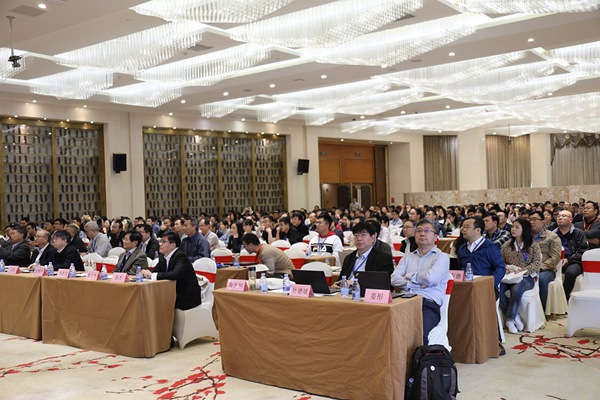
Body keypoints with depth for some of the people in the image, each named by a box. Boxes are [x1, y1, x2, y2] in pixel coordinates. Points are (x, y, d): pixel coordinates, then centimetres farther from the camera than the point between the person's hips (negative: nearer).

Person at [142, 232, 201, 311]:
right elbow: (155, 271, 14)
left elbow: (175, 274, -34)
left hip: (187, 298, -8)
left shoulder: (181, 256, -18)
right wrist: (146, 273, -11)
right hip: (174, 294, 8)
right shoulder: (163, 258, 8)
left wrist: (153, 275, -27)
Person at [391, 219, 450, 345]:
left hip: (428, 304, -3)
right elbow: (394, 279, 11)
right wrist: (413, 284, -4)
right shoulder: (408, 257, 26)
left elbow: (431, 277, -8)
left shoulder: (442, 257, 11)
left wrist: (409, 276, 8)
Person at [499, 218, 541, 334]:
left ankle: (510, 319, -18)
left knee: (516, 289, -37)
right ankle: (515, 316, -15)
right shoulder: (506, 246, 13)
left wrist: (522, 270, -19)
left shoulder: (533, 245, 4)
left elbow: (537, 263, -5)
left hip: (527, 278, -3)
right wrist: (507, 268, -12)